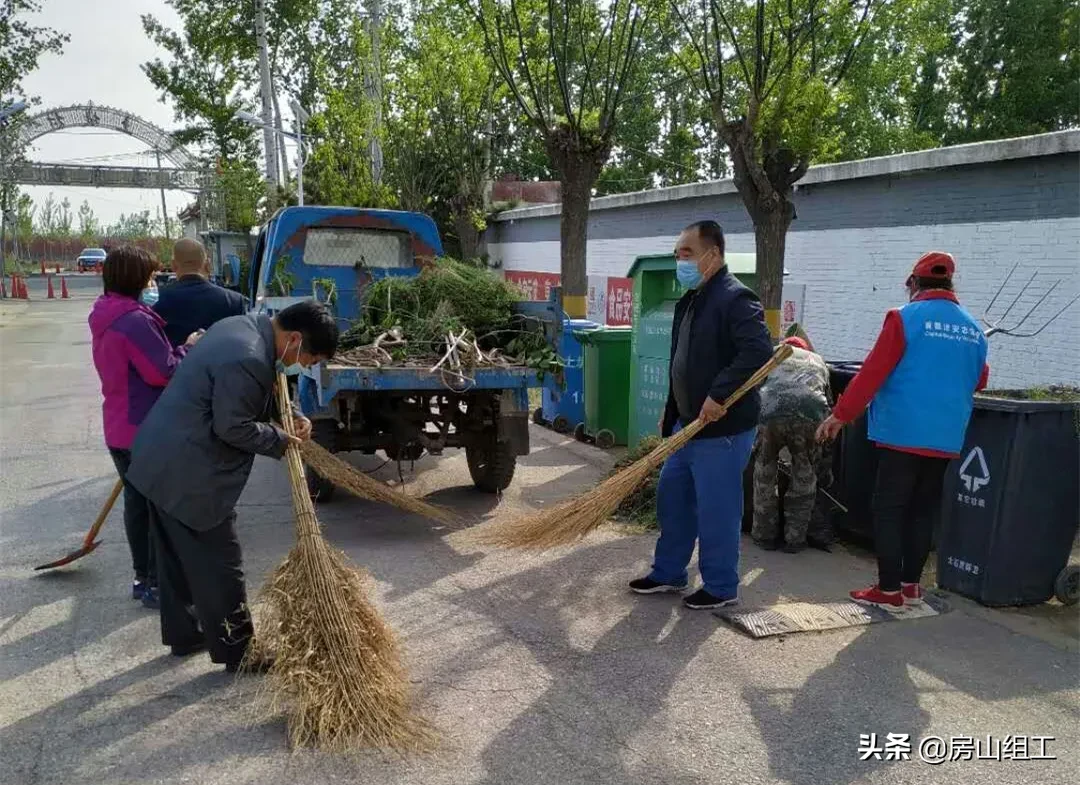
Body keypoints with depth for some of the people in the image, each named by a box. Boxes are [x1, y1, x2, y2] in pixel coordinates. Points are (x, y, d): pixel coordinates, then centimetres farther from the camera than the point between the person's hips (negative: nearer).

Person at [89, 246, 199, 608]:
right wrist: (187, 347, -8)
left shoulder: (105, 317, 9)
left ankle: (142, 577, 29)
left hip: (119, 428, 9)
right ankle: (157, 583, 13)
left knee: (136, 500, 17)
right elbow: (163, 373, -22)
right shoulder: (135, 320, -23)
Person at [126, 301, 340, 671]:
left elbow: (261, 392, 18)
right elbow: (233, 428, -23)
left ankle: (184, 634, 36)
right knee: (218, 564, 3)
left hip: (160, 460, 10)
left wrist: (291, 415, 4)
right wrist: (281, 439, -9)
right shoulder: (248, 360, -27)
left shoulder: (246, 326, 6)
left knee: (178, 557, 21)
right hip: (189, 473, -10)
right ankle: (238, 651, 16)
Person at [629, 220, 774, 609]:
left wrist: (720, 394, -32)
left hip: (723, 430, -10)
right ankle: (668, 572, 32)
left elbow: (759, 351, -30)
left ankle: (720, 587, 18)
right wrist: (671, 414, 21)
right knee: (671, 498, 17)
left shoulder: (735, 299, -16)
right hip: (688, 425, 10)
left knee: (716, 511, 1)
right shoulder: (689, 301, 14)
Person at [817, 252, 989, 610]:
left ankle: (889, 590, 4)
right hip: (946, 438, 6)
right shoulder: (973, 329, 9)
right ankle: (911, 585, 22)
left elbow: (872, 372, -12)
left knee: (889, 511, 2)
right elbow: (979, 380, 21)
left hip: (902, 434, -6)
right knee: (924, 512, 14)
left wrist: (840, 415, -7)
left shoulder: (905, 318, -9)